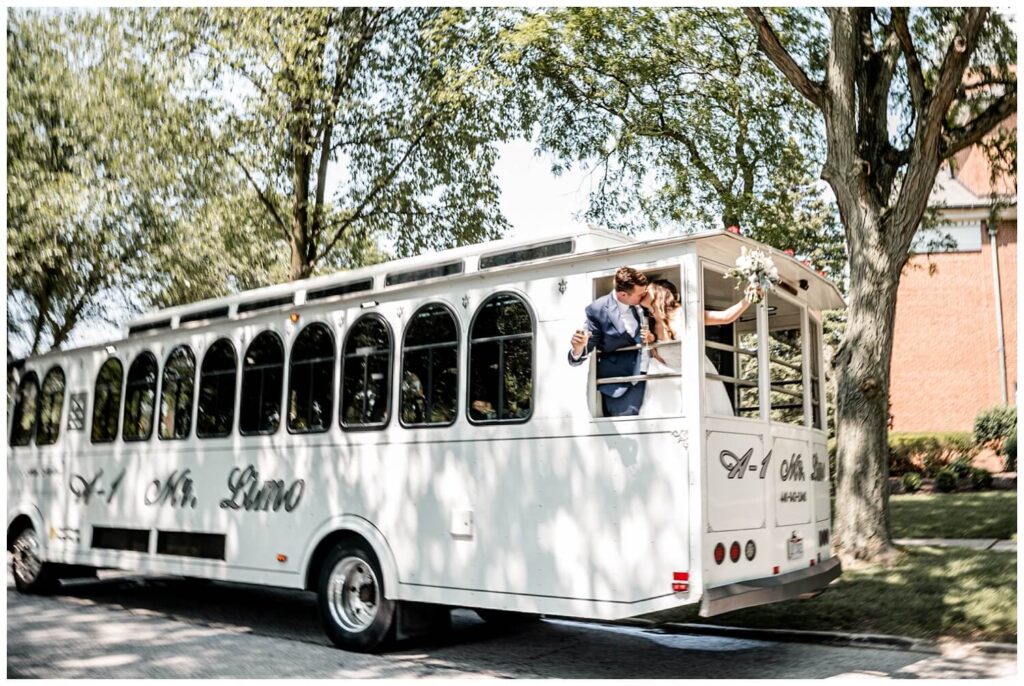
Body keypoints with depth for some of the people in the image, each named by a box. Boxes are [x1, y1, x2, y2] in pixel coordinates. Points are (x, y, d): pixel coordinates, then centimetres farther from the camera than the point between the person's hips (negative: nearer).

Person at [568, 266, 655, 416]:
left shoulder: (641, 304, 0)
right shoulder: (598, 310, -13)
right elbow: (576, 357, -12)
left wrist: (651, 337, -6)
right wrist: (578, 348, -37)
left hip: (642, 375, 5)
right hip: (617, 385, -5)